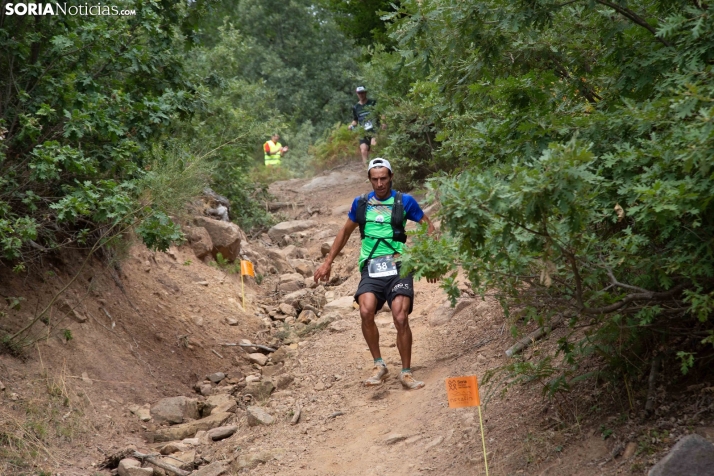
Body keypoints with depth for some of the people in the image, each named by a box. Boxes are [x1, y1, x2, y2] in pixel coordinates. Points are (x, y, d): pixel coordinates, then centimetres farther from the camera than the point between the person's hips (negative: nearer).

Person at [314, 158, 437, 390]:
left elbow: (428, 227, 13)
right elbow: (345, 232, 24)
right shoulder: (361, 203, 12)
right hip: (371, 269, 2)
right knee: (366, 312, -25)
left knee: (400, 318, -17)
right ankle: (379, 365, -9)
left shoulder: (405, 201, 5)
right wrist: (327, 263, 23)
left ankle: (406, 372, 1)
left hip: (399, 267, -1)